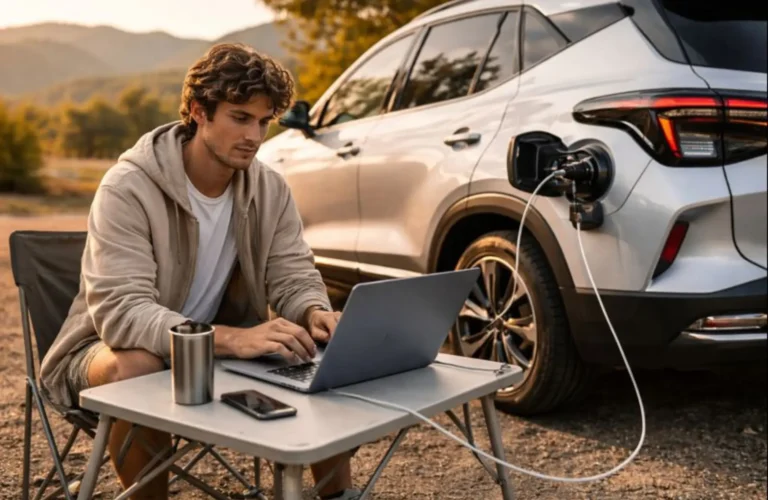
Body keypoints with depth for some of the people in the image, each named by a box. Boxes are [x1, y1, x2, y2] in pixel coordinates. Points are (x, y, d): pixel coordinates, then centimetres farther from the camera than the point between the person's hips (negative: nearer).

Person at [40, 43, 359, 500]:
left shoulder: (271, 190, -7)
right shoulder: (129, 188, -24)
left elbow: (294, 278, -5)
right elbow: (121, 312, -34)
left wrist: (315, 314, -31)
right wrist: (234, 339, -47)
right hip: (114, 349, -4)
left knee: (328, 351, -14)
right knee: (138, 367, -39)